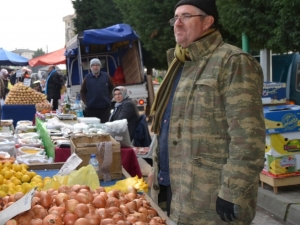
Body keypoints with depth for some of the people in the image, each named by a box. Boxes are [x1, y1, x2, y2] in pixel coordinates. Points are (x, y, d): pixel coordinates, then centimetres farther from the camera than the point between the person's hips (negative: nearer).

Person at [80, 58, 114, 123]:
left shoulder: (106, 76, 3)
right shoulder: (87, 77, 3)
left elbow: (112, 89, 11)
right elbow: (82, 91, 9)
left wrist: (109, 99, 3)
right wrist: (86, 102, 0)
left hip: (105, 108, 0)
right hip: (91, 108, 0)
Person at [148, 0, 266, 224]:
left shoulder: (232, 62, -12)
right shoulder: (181, 65, 15)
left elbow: (247, 138, -19)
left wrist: (232, 194, -21)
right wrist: (158, 175, 19)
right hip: (175, 190, 8)